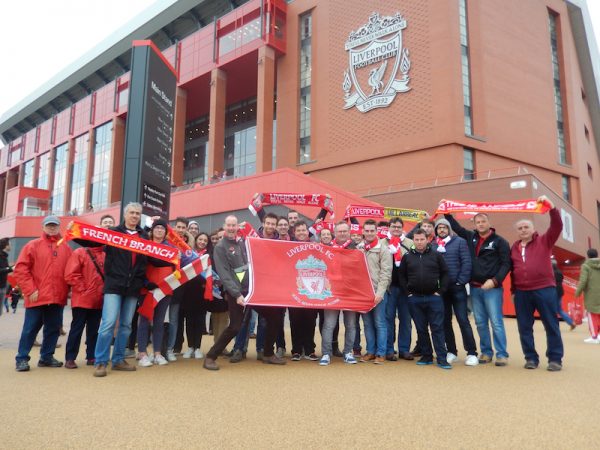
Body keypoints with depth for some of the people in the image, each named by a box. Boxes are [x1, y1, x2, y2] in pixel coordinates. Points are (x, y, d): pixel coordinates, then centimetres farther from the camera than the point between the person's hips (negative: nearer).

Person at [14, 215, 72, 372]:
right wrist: (30, 290, -10)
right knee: (30, 329, 2)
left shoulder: (66, 249, 10)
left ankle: (47, 357, 21)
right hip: (37, 297, -3)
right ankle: (22, 359, 13)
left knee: (53, 328, 9)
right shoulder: (33, 245, 2)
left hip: (58, 298, 3)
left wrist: (67, 290, 2)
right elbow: (20, 269, -4)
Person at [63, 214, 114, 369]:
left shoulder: (105, 255, 10)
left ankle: (91, 357, 19)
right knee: (77, 328, 1)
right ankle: (70, 358, 9)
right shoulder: (79, 253, -2)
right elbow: (71, 275, -9)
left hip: (98, 299, 4)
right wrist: (83, 289, -11)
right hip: (82, 299, -4)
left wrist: (103, 290, 2)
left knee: (93, 329, 11)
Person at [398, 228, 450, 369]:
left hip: (434, 297, -2)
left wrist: (441, 291, -4)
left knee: (437, 328, -1)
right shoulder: (407, 257, 5)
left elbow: (445, 273, 3)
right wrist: (408, 291, 1)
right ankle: (426, 356, 19)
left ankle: (442, 358, 4)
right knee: (421, 329, 9)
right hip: (415, 298, 2)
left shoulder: (436, 255, 2)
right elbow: (402, 276, 9)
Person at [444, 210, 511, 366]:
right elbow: (456, 227, 21)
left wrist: (495, 280, -15)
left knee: (496, 322, -3)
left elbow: (506, 264, -6)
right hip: (475, 288, 4)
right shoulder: (471, 237, 9)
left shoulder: (499, 241, -2)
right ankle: (486, 352, 20)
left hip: (492, 288, -4)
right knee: (481, 322, 10)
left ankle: (501, 354, 5)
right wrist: (446, 212, 18)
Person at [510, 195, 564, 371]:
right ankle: (531, 358, 15)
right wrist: (513, 290, 14)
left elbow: (557, 226, -13)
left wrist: (550, 205, -23)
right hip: (521, 293, 4)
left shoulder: (544, 241, 3)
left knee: (551, 325, 3)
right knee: (524, 328, 5)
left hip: (544, 290, -3)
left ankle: (555, 359, 12)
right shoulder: (514, 247, 12)